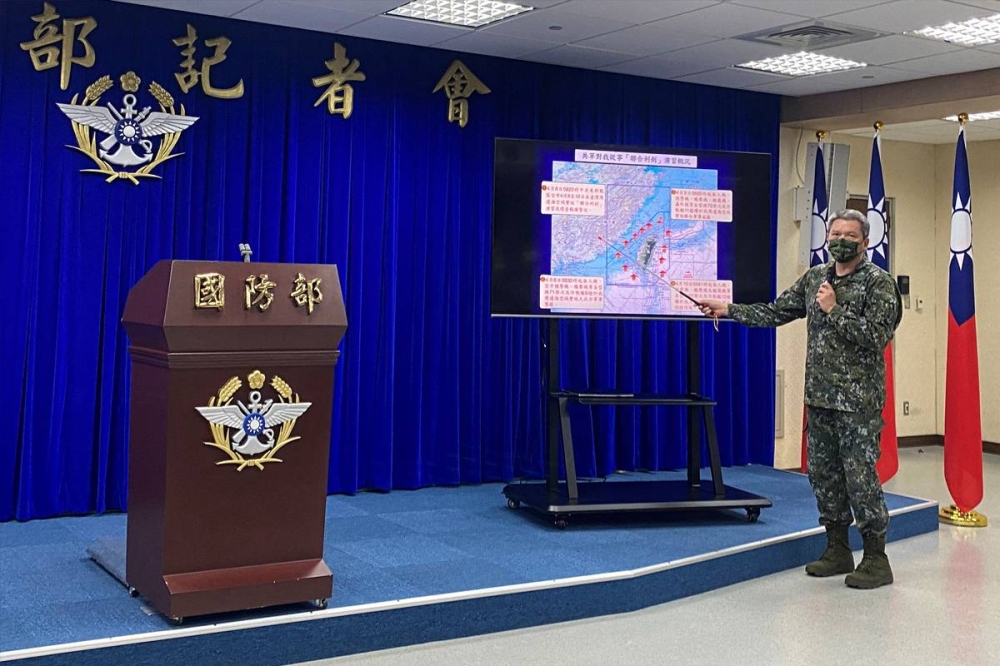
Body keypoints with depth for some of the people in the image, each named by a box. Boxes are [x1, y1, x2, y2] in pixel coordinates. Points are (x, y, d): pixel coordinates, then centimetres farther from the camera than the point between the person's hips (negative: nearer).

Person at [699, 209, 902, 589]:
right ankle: (838, 551, 24)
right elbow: (775, 313, 15)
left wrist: (834, 310, -18)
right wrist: (728, 310, 9)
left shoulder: (879, 283, -8)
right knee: (823, 473, 11)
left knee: (860, 476, -5)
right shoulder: (815, 278, 11)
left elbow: (876, 337, -18)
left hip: (858, 400, -7)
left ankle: (876, 559, 7)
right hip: (819, 397, 7)